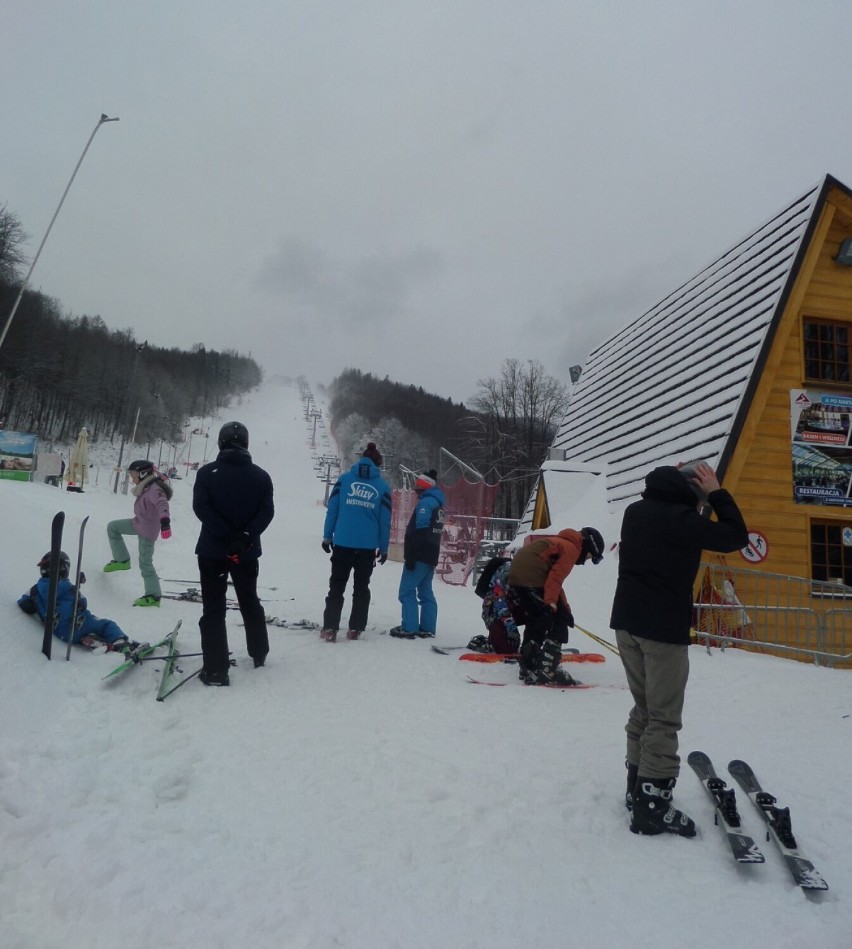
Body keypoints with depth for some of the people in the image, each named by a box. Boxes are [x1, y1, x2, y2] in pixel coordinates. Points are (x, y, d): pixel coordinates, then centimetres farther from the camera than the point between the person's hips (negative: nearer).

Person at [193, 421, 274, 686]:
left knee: (213, 609, 2)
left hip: (212, 550, -3)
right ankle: (259, 654, 34)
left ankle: (216, 669, -1)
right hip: (248, 552, 3)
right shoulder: (261, 476, 2)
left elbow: (201, 507, -14)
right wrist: (246, 535, -16)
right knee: (250, 602, 21)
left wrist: (226, 535, -17)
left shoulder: (207, 472, -4)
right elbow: (267, 511, -9)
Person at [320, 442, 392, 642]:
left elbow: (332, 509, 0)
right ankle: (355, 629, 14)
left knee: (337, 586, 8)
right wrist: (384, 548, 8)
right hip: (368, 546, 0)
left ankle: (329, 628, 2)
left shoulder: (344, 479, 2)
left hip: (342, 543, 0)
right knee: (361, 587, 13)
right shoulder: (383, 487, 2)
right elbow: (385, 520, 2)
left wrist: (327, 536, 6)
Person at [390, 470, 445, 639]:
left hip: (420, 555, -9)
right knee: (426, 592, 11)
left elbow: (419, 531, -21)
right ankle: (427, 629, 11)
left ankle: (409, 628, -5)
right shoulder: (437, 503, 17)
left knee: (407, 591, -5)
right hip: (431, 556, 9)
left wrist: (410, 556, -21)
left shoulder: (425, 502, -13)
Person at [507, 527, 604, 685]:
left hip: (515, 577, 10)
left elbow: (555, 577, 29)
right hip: (533, 580, -10)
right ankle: (547, 671, -5)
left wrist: (565, 606, 25)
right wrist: (551, 601, -19)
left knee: (535, 621, 23)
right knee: (560, 620, -1)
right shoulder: (572, 548, 0)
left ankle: (527, 666, 29)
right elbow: (556, 576, -14)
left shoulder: (560, 542, 29)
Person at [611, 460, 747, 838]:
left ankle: (637, 788, 25)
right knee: (664, 718, 1)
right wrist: (716, 493, -2)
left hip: (627, 622, 8)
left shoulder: (635, 510, 7)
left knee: (643, 708, 17)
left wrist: (677, 480, 17)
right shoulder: (680, 518, -17)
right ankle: (653, 804, 6)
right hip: (663, 628, -8)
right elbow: (737, 537, -9)